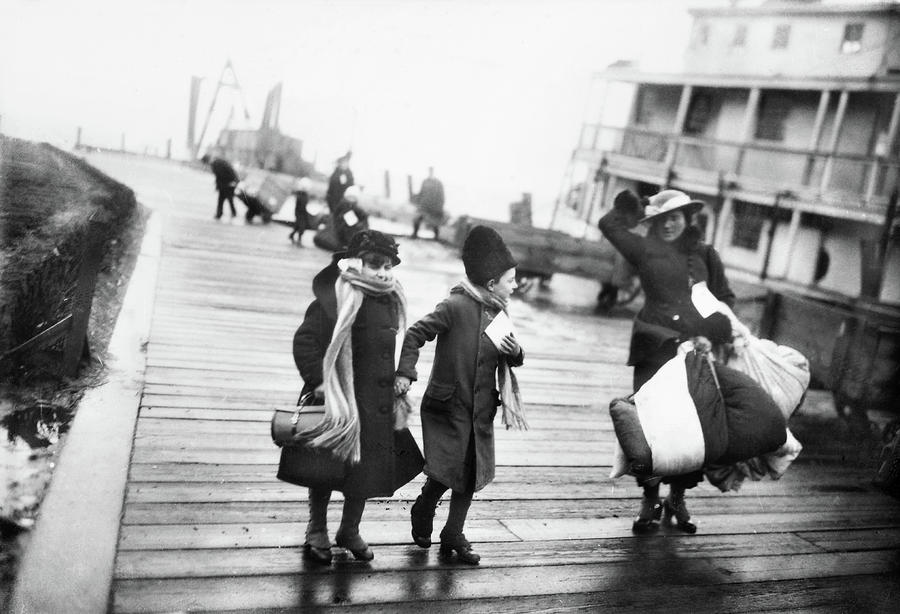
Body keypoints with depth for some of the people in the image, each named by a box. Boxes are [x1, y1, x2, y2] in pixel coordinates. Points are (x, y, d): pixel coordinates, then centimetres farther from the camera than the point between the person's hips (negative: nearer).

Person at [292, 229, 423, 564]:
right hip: (341, 399, -7)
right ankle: (317, 533, 27)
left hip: (377, 403, 7)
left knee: (367, 467, 15)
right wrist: (318, 381, -23)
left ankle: (350, 531, 34)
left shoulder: (390, 300, 6)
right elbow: (304, 340, -20)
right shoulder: (340, 298, -17)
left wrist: (399, 379, 14)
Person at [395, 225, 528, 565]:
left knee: (471, 476, 9)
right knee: (446, 472, -5)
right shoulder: (456, 306, -16)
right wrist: (405, 373, -24)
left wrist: (515, 351, -6)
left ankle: (453, 537, 24)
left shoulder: (499, 312, 8)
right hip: (448, 406, -7)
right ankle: (422, 513, 27)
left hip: (481, 411, 7)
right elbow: (415, 333, -15)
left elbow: (512, 359, 17)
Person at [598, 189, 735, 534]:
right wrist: (634, 210, 17)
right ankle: (650, 500, 11)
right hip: (655, 349, -2)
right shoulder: (645, 250, 8)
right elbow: (609, 224, 4)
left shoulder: (705, 255, 14)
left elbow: (724, 298, 20)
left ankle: (677, 499, 20)